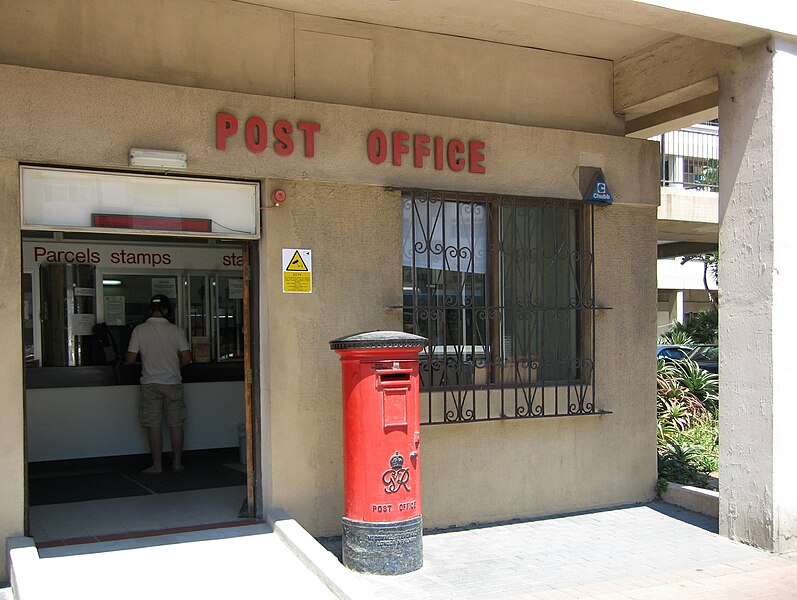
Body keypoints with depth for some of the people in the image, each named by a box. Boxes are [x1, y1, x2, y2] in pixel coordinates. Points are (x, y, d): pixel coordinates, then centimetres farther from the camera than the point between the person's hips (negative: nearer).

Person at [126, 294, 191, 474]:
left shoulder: (139, 330, -4)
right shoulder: (176, 330, -1)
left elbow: (131, 359, -6)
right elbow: (186, 358, -4)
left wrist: (125, 359, 17)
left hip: (151, 383, -1)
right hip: (173, 382, 1)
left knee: (153, 425, 3)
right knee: (175, 424, 9)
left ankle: (157, 465, 6)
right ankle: (177, 463, 15)